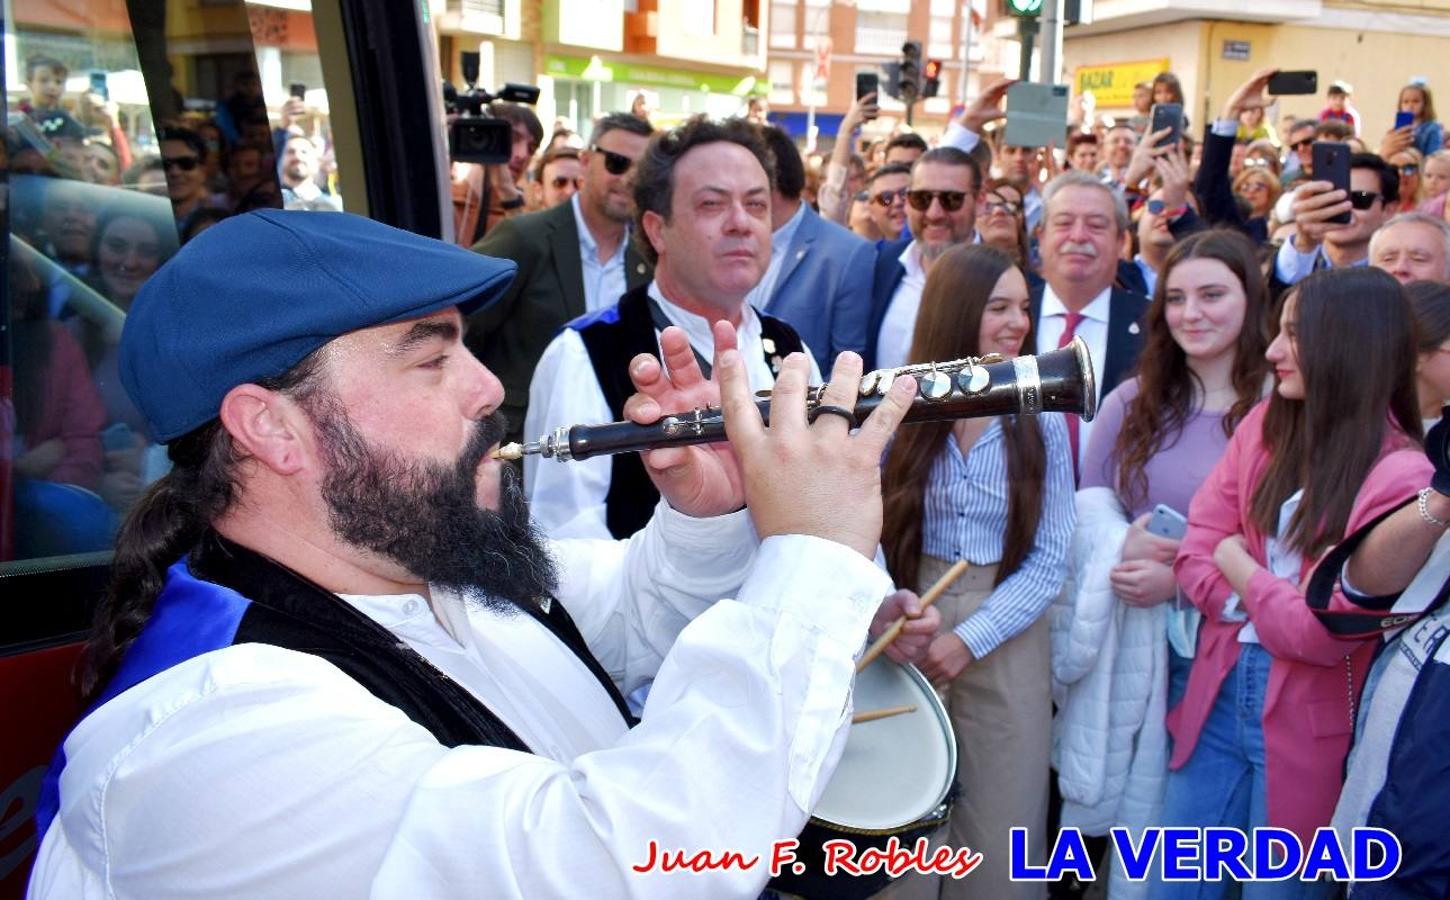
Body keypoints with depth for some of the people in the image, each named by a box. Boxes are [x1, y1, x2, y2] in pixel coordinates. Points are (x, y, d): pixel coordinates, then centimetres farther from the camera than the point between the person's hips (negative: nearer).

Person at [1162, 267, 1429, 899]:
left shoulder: (1400, 476, -16)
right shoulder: (1267, 424, 2)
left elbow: (1323, 634, -18)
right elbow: (1197, 549, -2)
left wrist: (1239, 569, -5)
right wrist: (1275, 602, -16)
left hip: (1304, 723, -5)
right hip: (1217, 696, 5)